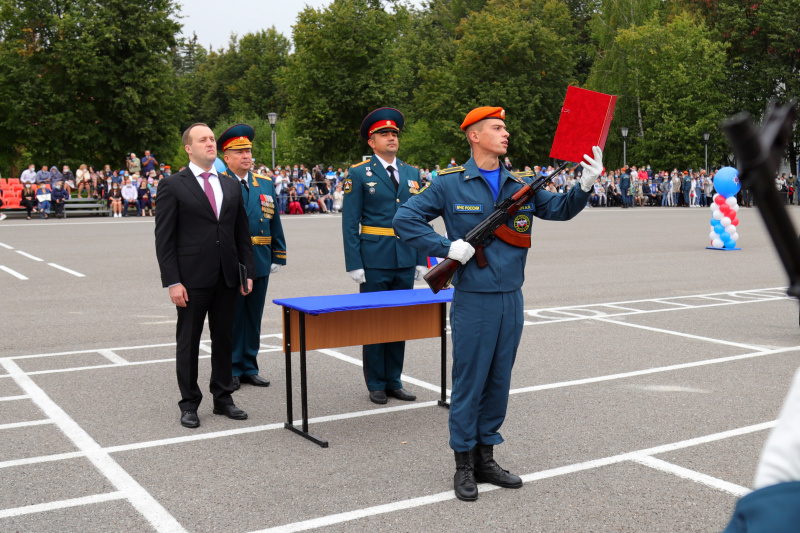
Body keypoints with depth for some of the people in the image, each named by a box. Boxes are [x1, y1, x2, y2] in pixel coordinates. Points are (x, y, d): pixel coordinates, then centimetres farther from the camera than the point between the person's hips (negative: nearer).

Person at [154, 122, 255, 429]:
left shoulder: (231, 186, 11)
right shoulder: (173, 186, -4)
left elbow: (242, 233, 14)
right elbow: (164, 239, -7)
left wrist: (248, 271, 5)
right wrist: (172, 282, -13)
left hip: (227, 278, 5)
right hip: (192, 278, -4)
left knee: (224, 340, 12)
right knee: (188, 342, 6)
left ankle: (223, 398, 24)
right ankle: (189, 404, 17)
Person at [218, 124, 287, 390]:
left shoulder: (265, 184, 12)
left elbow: (275, 224, 14)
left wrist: (278, 257, 9)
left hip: (260, 262, 5)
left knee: (254, 316, 12)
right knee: (231, 317, 3)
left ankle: (249, 368, 23)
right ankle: (231, 370, 14)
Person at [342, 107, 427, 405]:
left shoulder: (411, 174, 12)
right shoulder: (359, 174, -1)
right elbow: (349, 222, -5)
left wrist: (421, 260, 7)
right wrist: (354, 264, -11)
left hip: (405, 261, 4)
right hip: (374, 261, -4)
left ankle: (394, 382, 20)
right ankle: (376, 384, 14)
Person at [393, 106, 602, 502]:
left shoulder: (521, 184, 10)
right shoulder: (450, 184, -4)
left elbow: (560, 209, 7)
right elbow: (405, 220, -5)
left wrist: (585, 186, -11)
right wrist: (447, 247, -14)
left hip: (511, 300, 5)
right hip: (473, 301, -5)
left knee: (498, 383, 12)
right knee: (468, 383, 2)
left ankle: (485, 459, 26)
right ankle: (464, 466, 16)